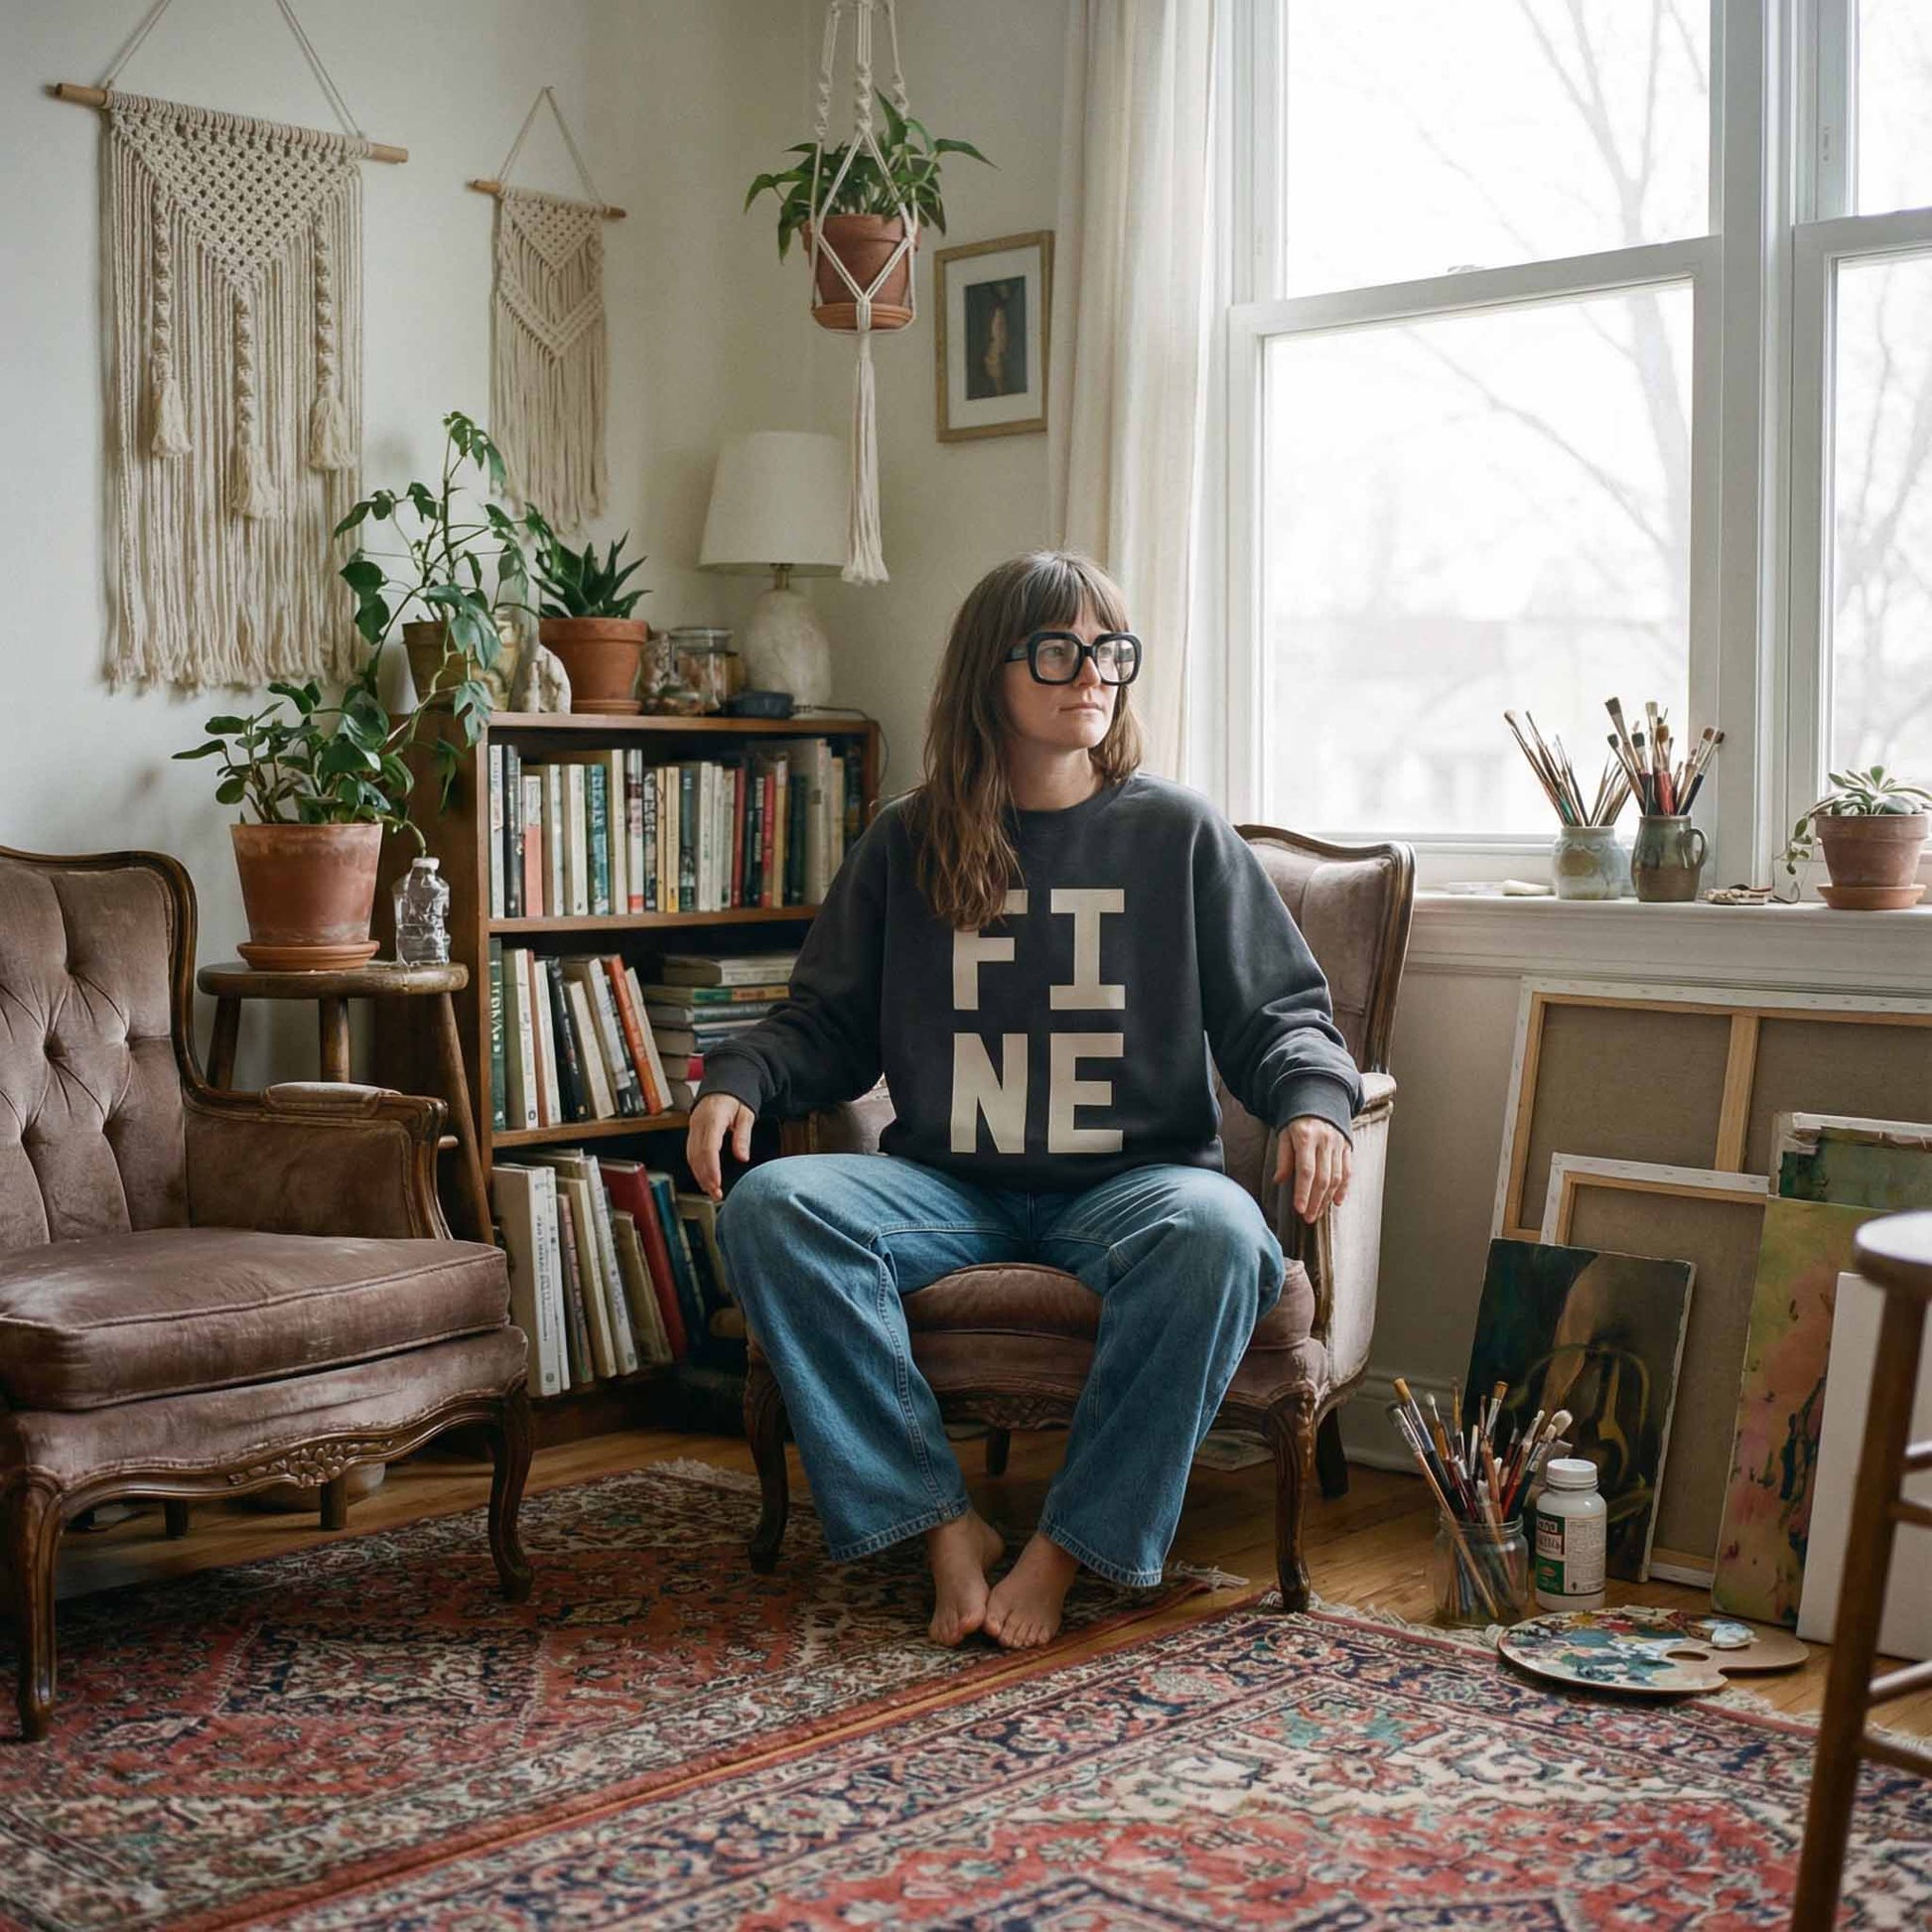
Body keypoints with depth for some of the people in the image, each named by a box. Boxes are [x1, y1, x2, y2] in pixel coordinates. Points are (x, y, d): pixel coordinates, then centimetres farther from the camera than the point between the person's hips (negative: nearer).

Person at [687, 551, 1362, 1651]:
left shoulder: (1178, 831, 7)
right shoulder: (907, 844, 11)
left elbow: (1280, 1016, 8)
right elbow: (828, 1024, 16)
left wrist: (1313, 1104, -15)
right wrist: (740, 1080, -5)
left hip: (1132, 1180, -1)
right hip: (947, 1188, 2)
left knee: (1215, 1236, -36)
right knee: (769, 1204, -26)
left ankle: (1072, 1548, -22)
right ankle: (946, 1526, -23)